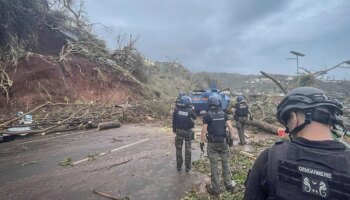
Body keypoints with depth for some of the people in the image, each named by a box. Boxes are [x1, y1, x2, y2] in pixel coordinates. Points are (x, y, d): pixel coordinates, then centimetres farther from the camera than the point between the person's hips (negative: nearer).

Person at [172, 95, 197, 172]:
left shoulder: (176, 110, -10)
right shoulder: (189, 111, -13)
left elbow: (174, 121, -4)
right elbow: (195, 117, 5)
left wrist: (174, 130, 7)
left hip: (179, 131, 1)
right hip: (187, 132, -1)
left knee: (178, 149, 13)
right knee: (188, 149, 10)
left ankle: (179, 166, 21)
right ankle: (187, 167, 17)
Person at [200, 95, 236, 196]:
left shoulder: (207, 115, -9)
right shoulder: (223, 113, 2)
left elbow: (204, 130, -11)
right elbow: (230, 128, 0)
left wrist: (202, 142, -4)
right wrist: (231, 139, 9)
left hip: (213, 143, -3)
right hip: (223, 142, 4)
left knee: (214, 166, 5)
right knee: (225, 164, 18)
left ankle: (216, 189, 14)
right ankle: (229, 185, 24)